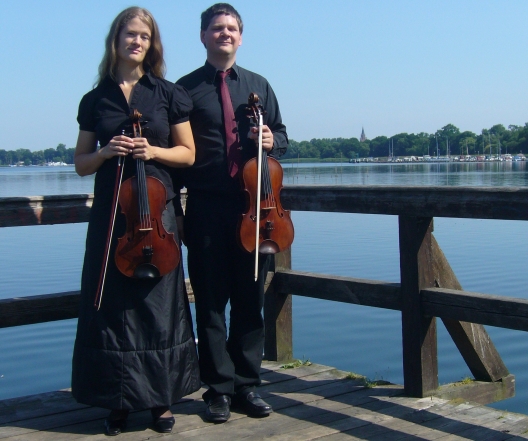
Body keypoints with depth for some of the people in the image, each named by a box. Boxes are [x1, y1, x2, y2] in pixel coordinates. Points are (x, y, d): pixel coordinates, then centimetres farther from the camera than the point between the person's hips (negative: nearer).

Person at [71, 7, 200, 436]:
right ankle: (119, 400, 12)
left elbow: (188, 154, 7)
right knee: (113, 304, 1)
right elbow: (81, 163, 11)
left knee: (159, 303, 2)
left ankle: (161, 399, 13)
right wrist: (105, 152, -9)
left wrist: (153, 151, -11)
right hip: (110, 212, 1)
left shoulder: (169, 94, 6)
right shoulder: (95, 100, 8)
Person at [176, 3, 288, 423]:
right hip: (206, 205, -3)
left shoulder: (258, 85, 15)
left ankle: (247, 384, 18)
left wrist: (272, 140, -4)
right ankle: (219, 388, 12)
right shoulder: (186, 88, 5)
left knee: (251, 297, 7)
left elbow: (281, 135, 19)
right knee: (210, 299, 3)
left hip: (252, 203, 3)